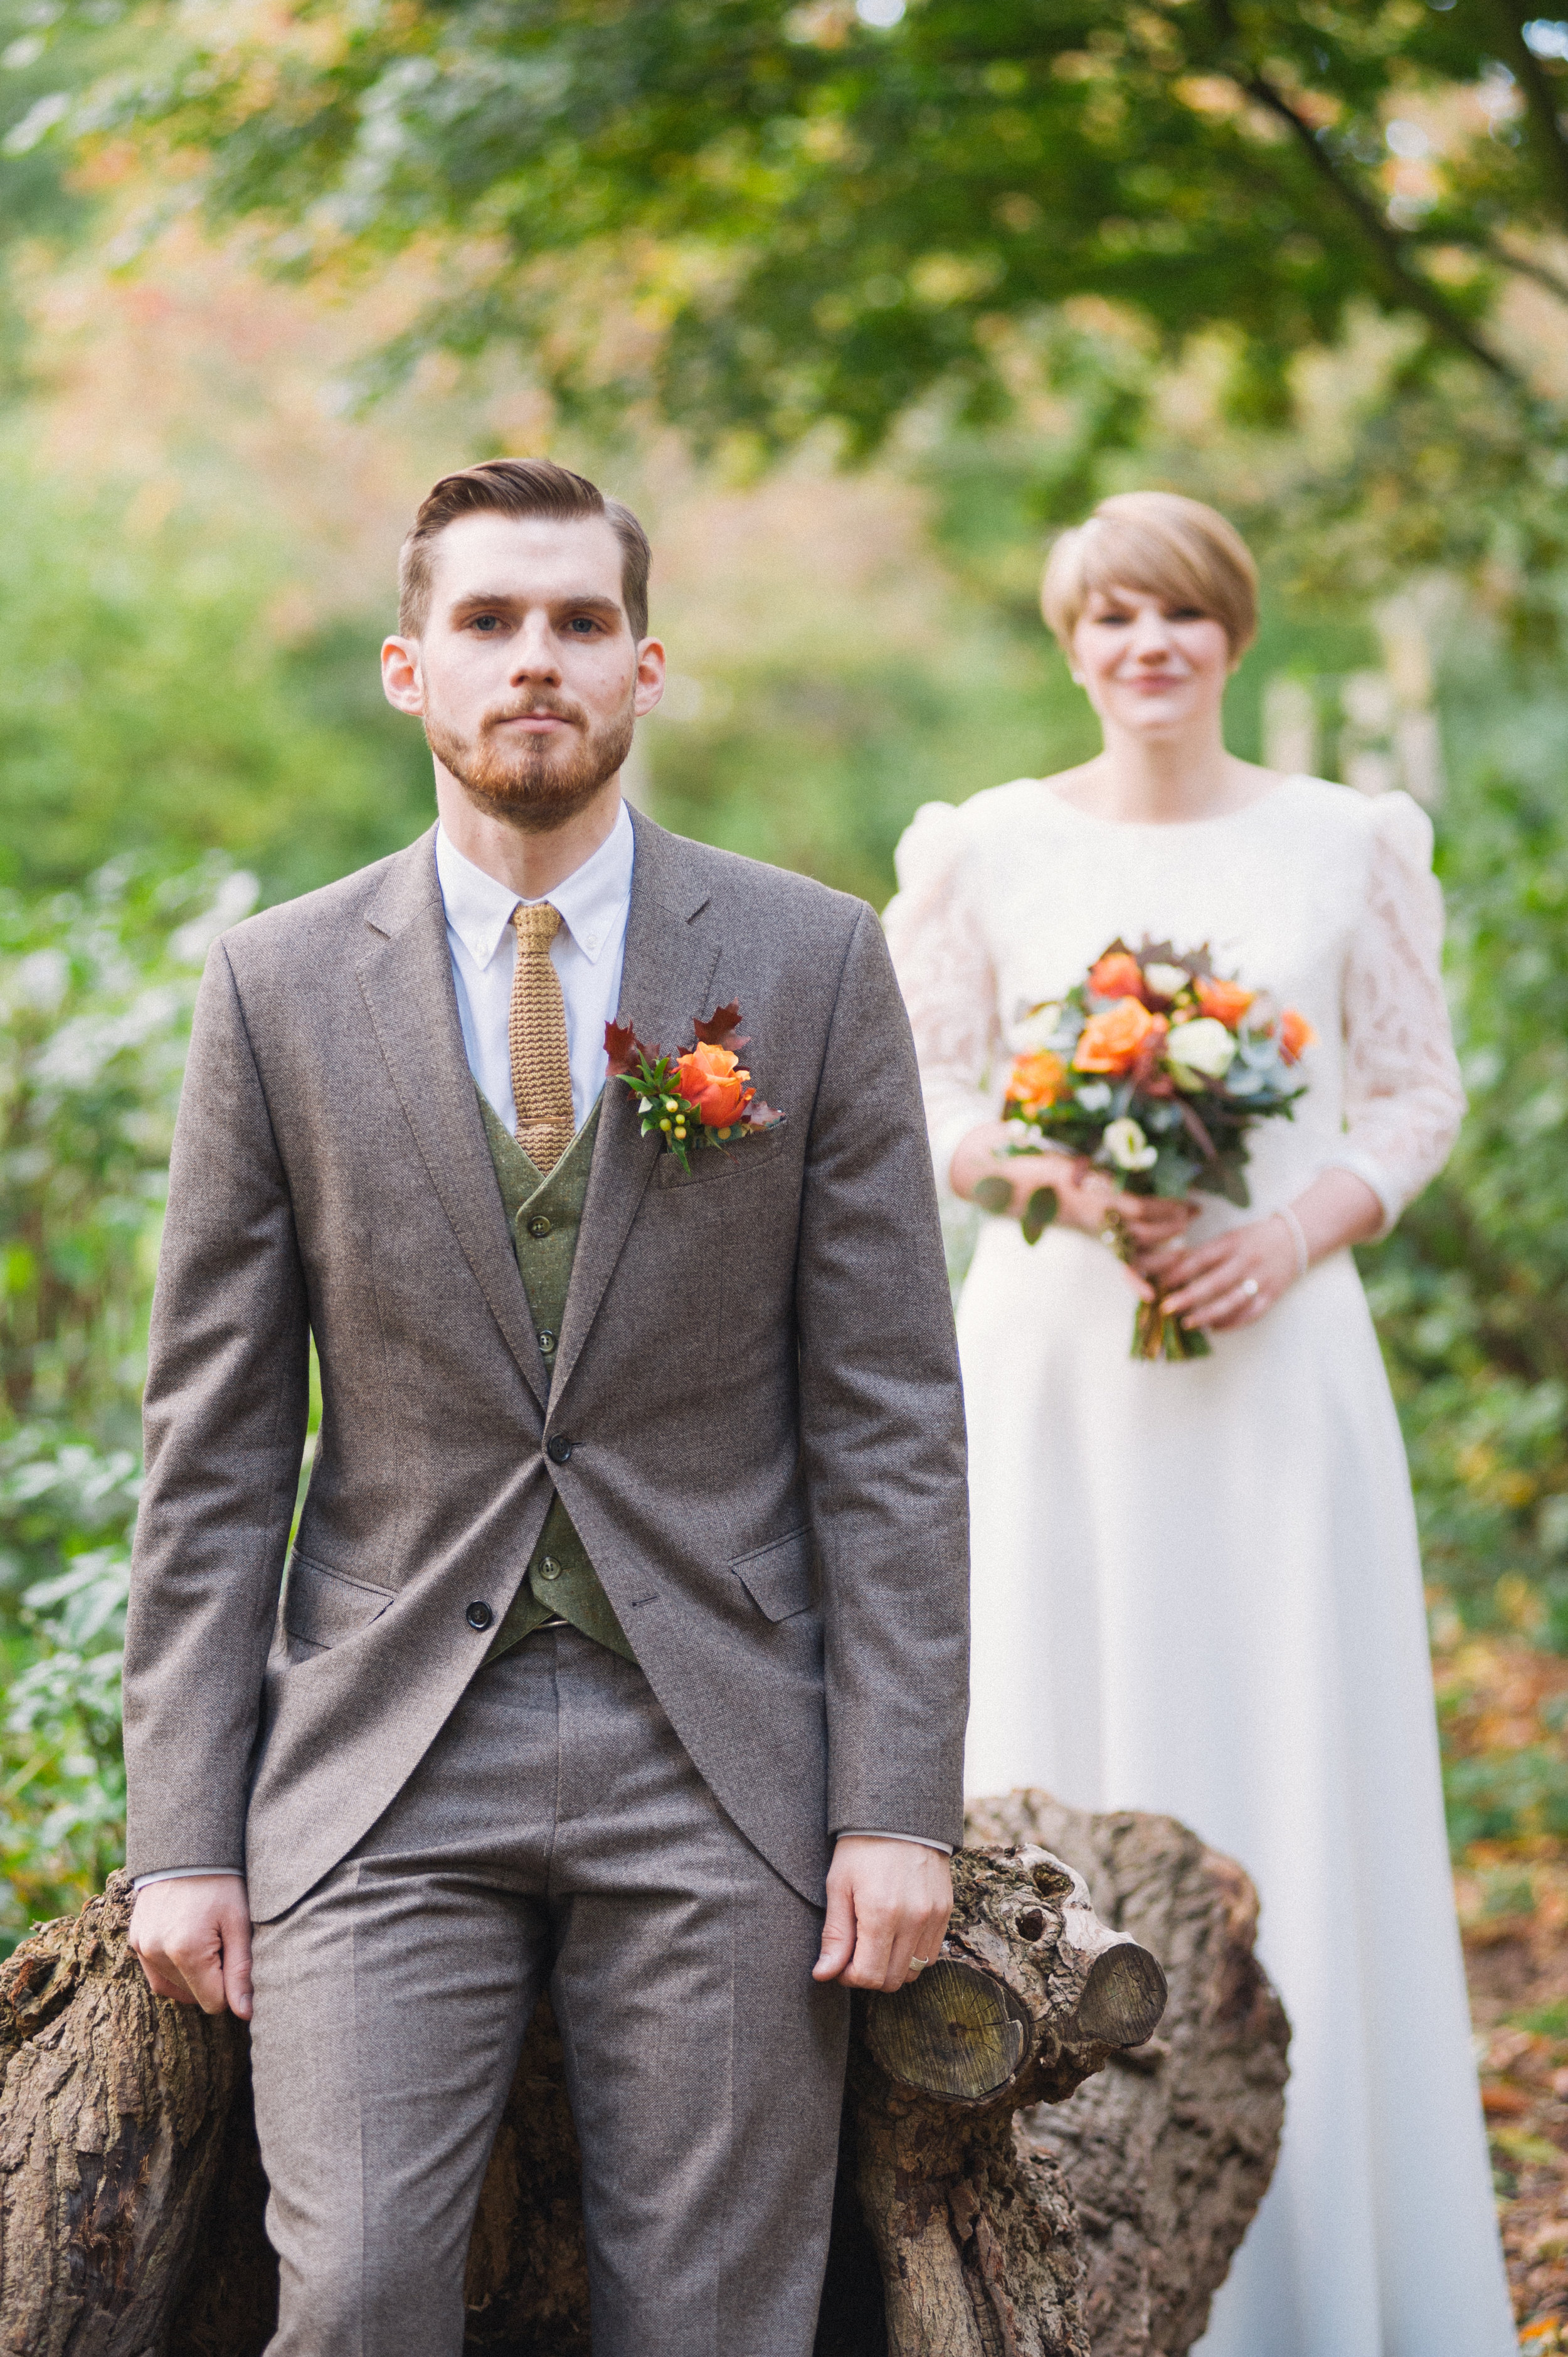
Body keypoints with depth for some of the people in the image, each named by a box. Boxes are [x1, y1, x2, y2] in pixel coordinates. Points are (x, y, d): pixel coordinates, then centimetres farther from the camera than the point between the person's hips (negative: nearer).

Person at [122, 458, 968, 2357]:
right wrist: (183, 1833, -1)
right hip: (385, 1767, 0)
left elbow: (892, 1420, 1)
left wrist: (902, 1805, -5)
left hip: (720, 1758, 0)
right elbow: (213, 1449, 4)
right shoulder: (277, 987, 3)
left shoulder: (815, 966, 1)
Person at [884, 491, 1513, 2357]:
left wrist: (1300, 1228, -11)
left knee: (1295, 1781, 0)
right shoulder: (984, 851, 5)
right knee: (1065, 1776, 1)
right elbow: (915, 1100, 6)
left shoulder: (1350, 845, 5)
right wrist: (1054, 1171, -13)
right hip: (1055, 1361, 0)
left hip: (1279, 1361, 0)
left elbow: (1421, 1094, 7)